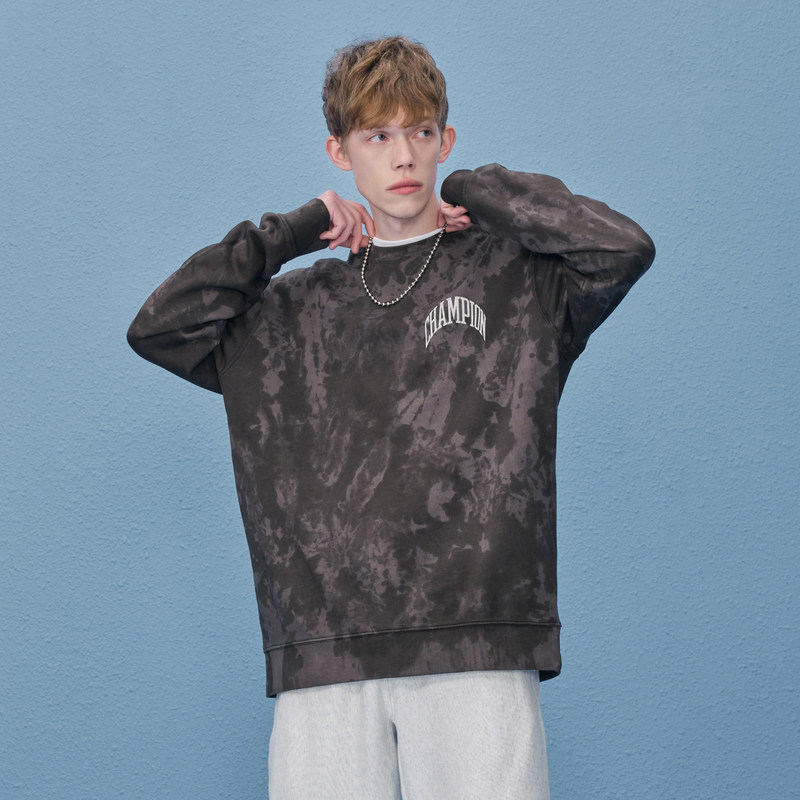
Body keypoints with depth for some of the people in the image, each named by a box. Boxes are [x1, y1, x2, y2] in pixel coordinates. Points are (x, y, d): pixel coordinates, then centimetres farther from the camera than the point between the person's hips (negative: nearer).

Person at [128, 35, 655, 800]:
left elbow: (624, 248, -5)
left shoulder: (515, 276, 11)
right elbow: (157, 329, 12)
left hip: (476, 649, -2)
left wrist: (473, 195, 5)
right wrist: (290, 234, 11)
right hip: (323, 654, 2)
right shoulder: (295, 308, 19)